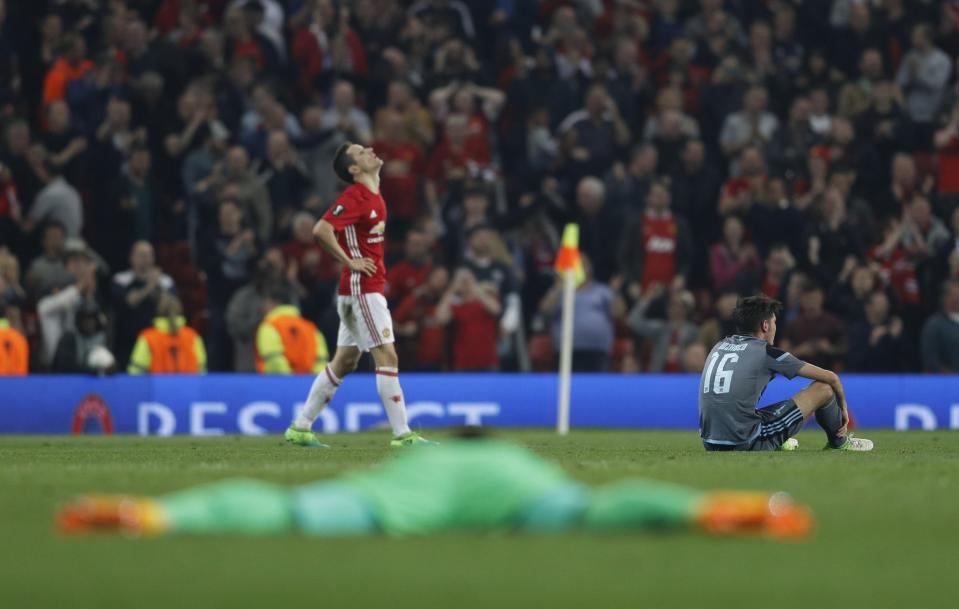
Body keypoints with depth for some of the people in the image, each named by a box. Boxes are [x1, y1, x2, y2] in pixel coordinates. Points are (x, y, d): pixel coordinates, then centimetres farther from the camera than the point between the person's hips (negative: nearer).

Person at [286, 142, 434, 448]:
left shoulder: (374, 196, 14)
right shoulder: (355, 197, -15)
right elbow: (321, 230, -26)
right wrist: (351, 262, -18)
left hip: (369, 288, 10)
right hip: (361, 288, -10)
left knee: (344, 362, 12)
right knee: (387, 359, -10)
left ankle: (300, 428, 18)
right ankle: (402, 435, -9)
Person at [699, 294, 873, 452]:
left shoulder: (719, 346, 14)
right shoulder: (766, 352, -2)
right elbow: (831, 377, 5)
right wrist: (843, 408, 24)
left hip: (711, 444, 7)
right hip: (747, 444, -7)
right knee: (824, 387, 5)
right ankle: (838, 442, 29)